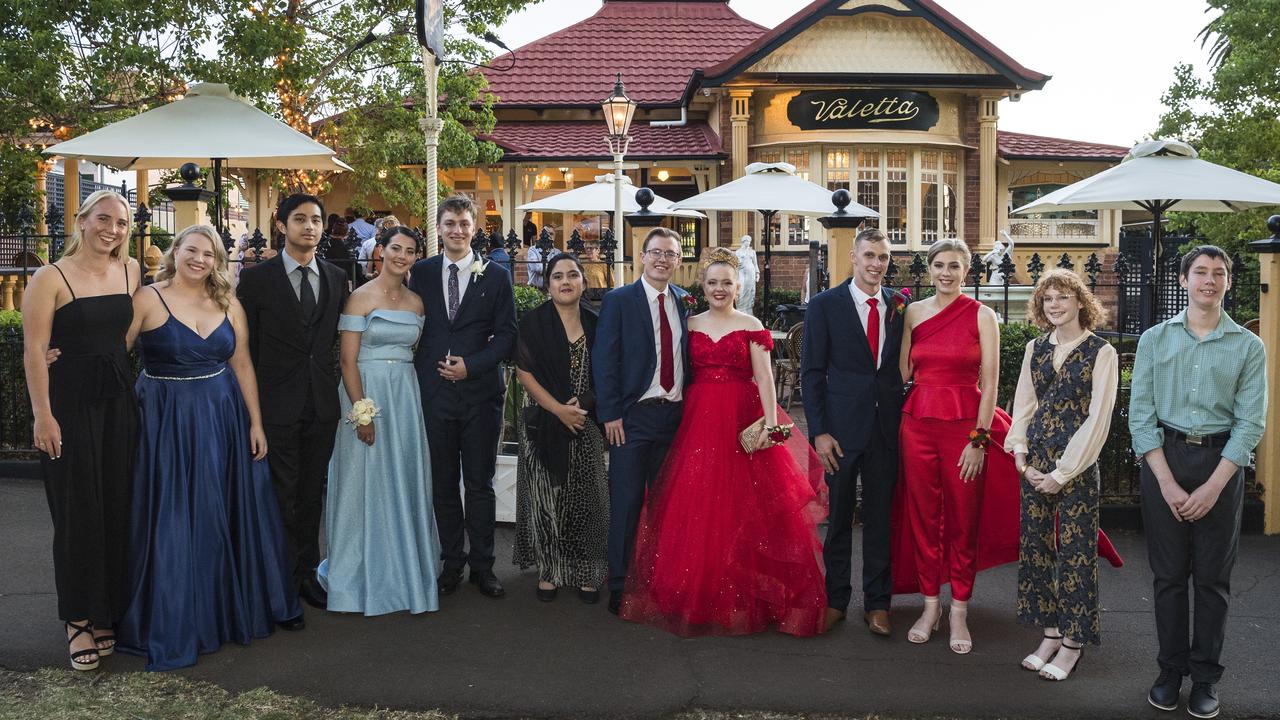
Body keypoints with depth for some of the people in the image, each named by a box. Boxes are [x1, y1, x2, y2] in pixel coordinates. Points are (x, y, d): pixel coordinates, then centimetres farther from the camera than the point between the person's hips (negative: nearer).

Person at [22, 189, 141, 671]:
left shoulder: (130, 270, 7)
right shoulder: (51, 278, -8)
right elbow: (34, 350, -11)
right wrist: (42, 415, -15)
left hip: (119, 401, 5)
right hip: (70, 401, -5)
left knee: (116, 508, 9)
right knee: (79, 511, 3)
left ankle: (108, 610, 24)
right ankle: (79, 618, 17)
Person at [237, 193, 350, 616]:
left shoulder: (337, 279, 8)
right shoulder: (256, 278, -3)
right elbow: (244, 347, -2)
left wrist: (335, 391, 5)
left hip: (322, 405, 4)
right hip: (277, 404, -3)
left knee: (312, 494, 13)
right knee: (281, 497, 3)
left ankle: (306, 572, 26)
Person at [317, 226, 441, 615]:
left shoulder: (416, 302, 10)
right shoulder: (361, 297, -7)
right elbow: (348, 360, -11)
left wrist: (412, 399, 6)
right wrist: (362, 413, -17)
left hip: (406, 396, 6)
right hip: (367, 393, -5)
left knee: (406, 483, 10)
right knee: (366, 484, 1)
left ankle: (404, 568, 24)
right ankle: (363, 574, 15)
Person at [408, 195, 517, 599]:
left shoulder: (495, 276, 2)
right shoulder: (421, 273, 7)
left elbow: (506, 334, 0)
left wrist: (471, 366, -10)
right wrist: (422, 372, 0)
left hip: (480, 391, -1)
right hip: (435, 392, 1)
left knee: (480, 484, 6)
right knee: (443, 484, 9)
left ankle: (482, 566, 17)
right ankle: (451, 563, 21)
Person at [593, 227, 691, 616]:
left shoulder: (685, 302, 10)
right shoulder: (618, 301, -3)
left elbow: (688, 358, 13)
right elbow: (604, 361, -6)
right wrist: (610, 413, -11)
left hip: (676, 415, 4)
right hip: (633, 416, -4)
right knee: (627, 502, 1)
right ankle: (620, 584, 12)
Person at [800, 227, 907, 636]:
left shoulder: (900, 306, 6)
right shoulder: (825, 306, -2)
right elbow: (812, 373, -3)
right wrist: (818, 432, -9)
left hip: (887, 427, 2)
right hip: (842, 426, -2)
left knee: (881, 517, 9)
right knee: (839, 516, 8)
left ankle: (877, 603, 20)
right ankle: (836, 599, 22)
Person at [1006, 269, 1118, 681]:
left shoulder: (1101, 353, -5)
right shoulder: (1035, 349, 10)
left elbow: (1098, 419, -9)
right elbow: (1023, 404, 11)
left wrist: (1063, 472, -12)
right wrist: (1021, 457, -2)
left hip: (1076, 465, -5)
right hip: (1034, 463, 5)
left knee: (1075, 551, 0)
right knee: (1035, 546, 8)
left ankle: (1073, 640, 13)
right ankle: (1051, 632, 20)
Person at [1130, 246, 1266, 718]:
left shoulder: (1248, 347, 3)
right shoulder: (1155, 339, 4)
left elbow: (1250, 422, -3)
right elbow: (1140, 413, -1)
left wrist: (1213, 486, -12)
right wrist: (1167, 482, -9)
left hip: (1221, 461, 0)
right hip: (1164, 457, 0)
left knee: (1212, 577, 6)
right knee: (1168, 573, 6)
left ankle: (1205, 677, 17)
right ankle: (1171, 670, 17)